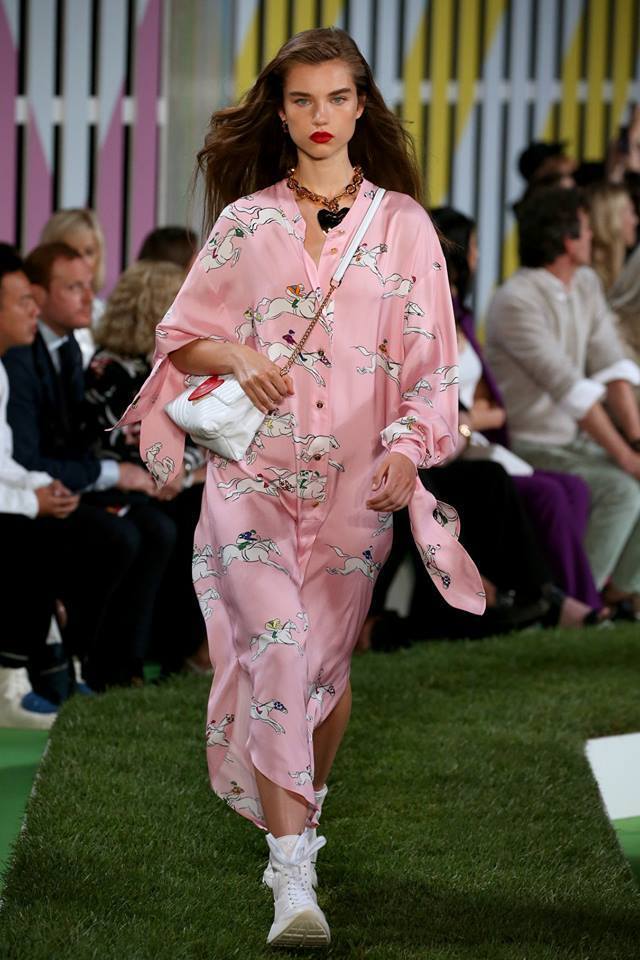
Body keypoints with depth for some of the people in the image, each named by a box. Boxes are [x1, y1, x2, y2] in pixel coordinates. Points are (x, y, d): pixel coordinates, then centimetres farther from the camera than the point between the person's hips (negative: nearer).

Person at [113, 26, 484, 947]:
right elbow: (182, 335, 13)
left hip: (355, 479, 1)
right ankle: (294, 880, -18)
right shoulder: (244, 223, 7)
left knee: (328, 658, 6)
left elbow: (429, 357, 3)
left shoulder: (401, 224, 5)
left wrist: (407, 451, -12)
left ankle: (297, 813, 33)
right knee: (278, 649, -14)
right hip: (254, 470, -1)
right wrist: (239, 358, -8)